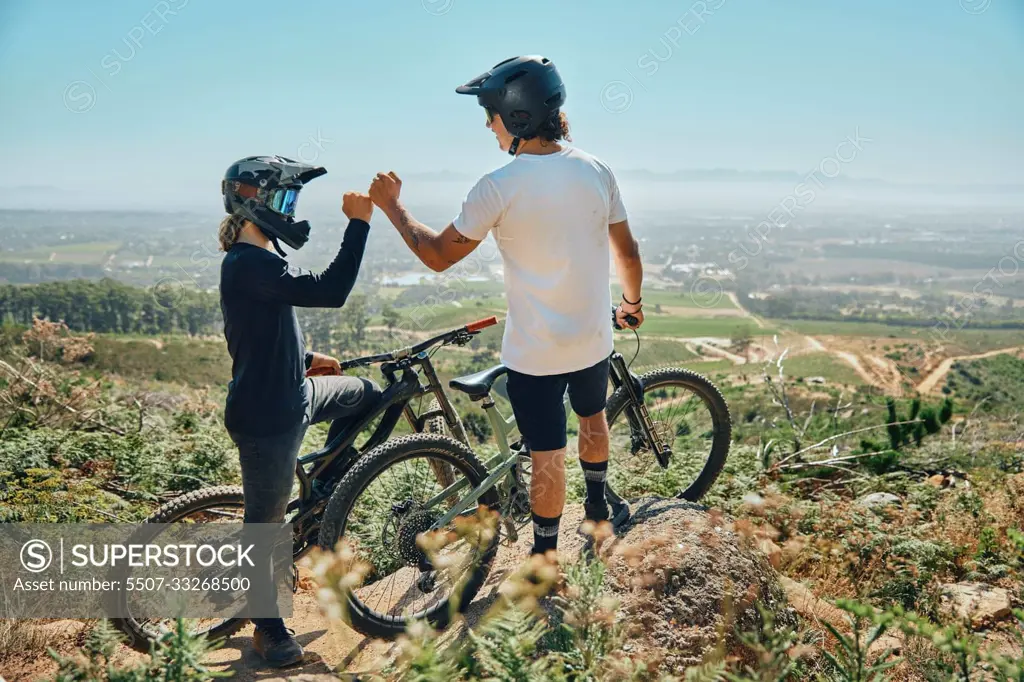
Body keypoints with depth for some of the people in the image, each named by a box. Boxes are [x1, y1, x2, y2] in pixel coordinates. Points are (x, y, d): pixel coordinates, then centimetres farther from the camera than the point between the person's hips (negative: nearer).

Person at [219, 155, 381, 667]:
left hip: (291, 393, 10)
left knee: (367, 394, 22)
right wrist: (359, 222, -30)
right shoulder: (249, 264, -24)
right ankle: (268, 628, 25)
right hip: (265, 417, -10)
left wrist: (308, 359, 17)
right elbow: (330, 291, -35)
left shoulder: (260, 258, 9)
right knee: (266, 520, 5)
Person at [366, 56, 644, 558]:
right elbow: (627, 252, 5)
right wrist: (632, 302, 23)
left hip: (534, 352, -5)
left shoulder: (499, 187, -20)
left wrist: (391, 206, 3)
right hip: (593, 340, 5)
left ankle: (546, 556, 26)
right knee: (592, 417, 30)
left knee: (547, 458, 8)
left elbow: (437, 255, -11)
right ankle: (598, 507, 52)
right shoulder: (595, 171, -4)